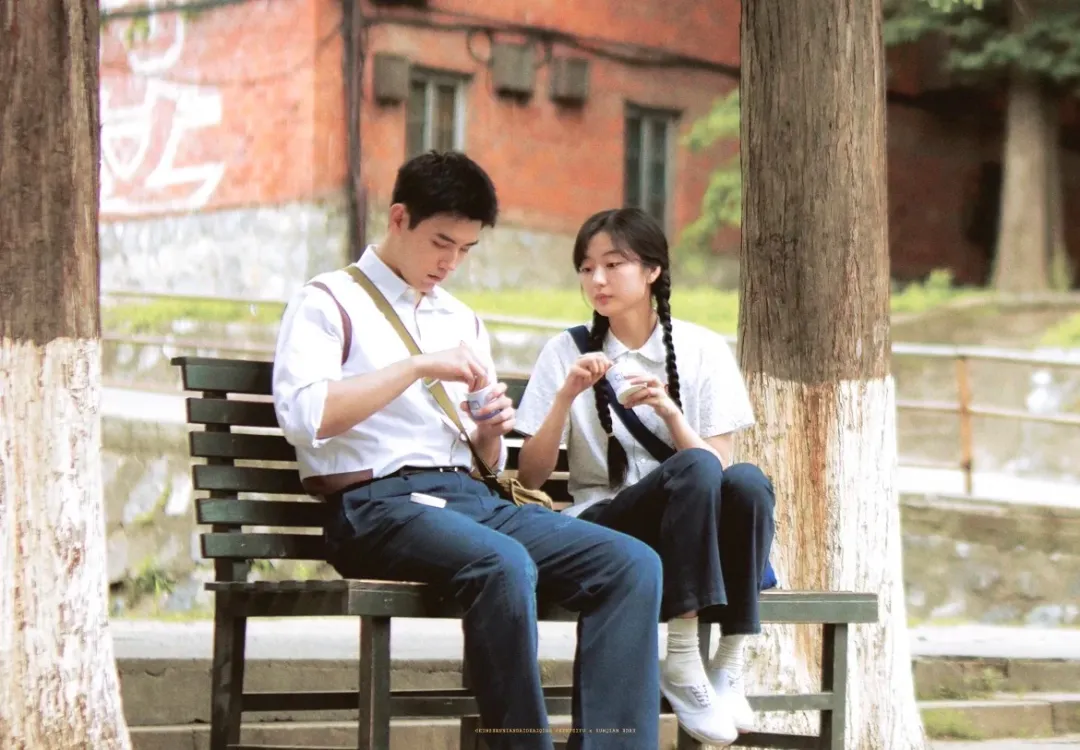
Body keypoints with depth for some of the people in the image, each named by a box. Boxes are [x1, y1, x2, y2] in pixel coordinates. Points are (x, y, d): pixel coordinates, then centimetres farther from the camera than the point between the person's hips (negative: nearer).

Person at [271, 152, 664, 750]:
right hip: (379, 502, -7)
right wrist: (418, 367, -13)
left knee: (632, 564, -18)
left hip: (471, 498, 7)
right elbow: (302, 415, -12)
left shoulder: (463, 321, 27)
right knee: (504, 563, -38)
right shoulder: (329, 302, 7)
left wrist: (491, 433, 5)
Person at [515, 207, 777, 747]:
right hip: (600, 528, -2)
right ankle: (682, 661, -33)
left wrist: (668, 411, -18)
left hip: (697, 534, 2)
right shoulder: (567, 352, 5)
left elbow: (720, 467, -2)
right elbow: (529, 479, 1)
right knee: (695, 470, -33)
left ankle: (730, 666, -25)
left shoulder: (703, 350, 5)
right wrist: (566, 396, -12)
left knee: (748, 482, -33)